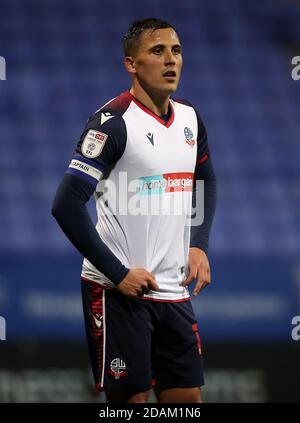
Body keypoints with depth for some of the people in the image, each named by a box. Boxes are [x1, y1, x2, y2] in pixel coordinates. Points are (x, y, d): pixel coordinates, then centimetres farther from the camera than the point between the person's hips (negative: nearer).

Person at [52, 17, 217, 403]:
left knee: (188, 397, 8)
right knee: (130, 399, -2)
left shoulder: (189, 117, 9)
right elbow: (66, 205, -18)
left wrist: (199, 245, 9)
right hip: (119, 292, -7)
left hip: (173, 291, 7)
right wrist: (118, 273, -17)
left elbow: (206, 181, 26)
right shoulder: (113, 122, -13)